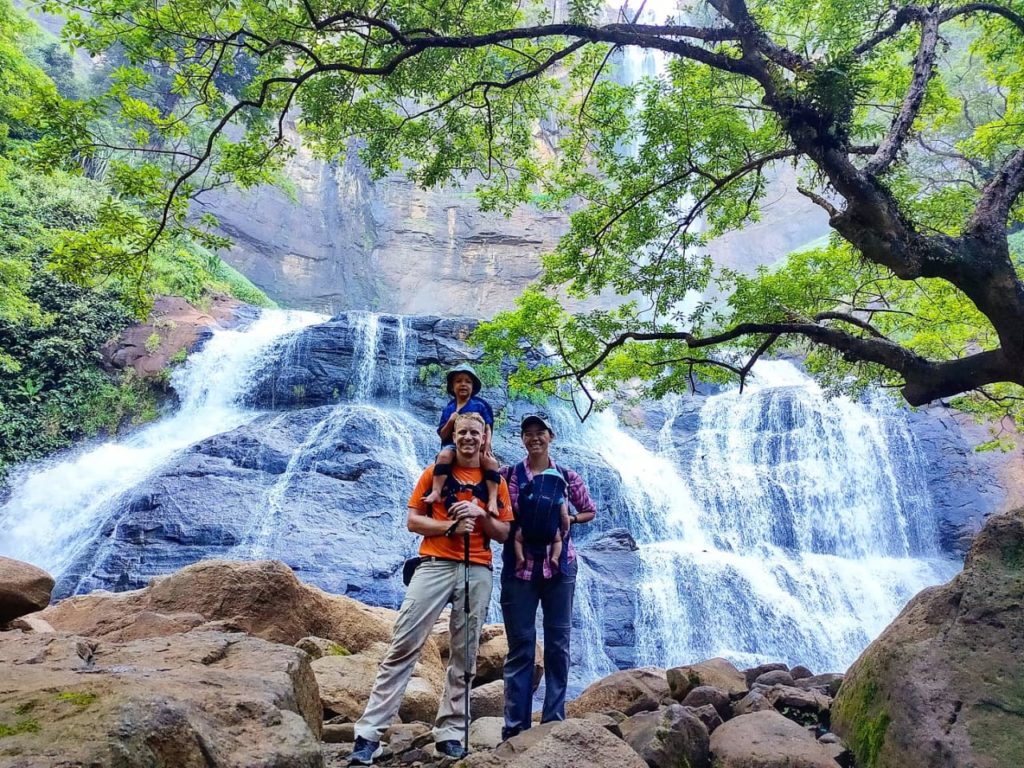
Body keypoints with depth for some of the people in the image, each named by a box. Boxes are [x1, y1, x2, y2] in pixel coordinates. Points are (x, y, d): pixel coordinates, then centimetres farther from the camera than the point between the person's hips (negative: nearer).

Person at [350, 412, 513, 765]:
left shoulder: (495, 480, 10)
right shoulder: (435, 471, 6)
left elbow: (504, 533, 8)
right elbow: (413, 520, 1)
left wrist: (481, 514, -10)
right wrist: (451, 526, -13)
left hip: (477, 571, 2)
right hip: (435, 565, -2)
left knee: (464, 654, 6)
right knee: (403, 646, -5)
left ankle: (449, 733, 16)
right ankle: (369, 733, -1)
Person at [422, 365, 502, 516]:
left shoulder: (480, 405, 9)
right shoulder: (448, 409, 13)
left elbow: (488, 428, 5)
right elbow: (443, 435, 9)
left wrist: (487, 445, -12)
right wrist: (450, 421, -9)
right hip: (453, 445, 0)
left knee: (490, 460, -30)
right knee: (444, 455, -34)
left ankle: (492, 499, -33)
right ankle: (436, 491, -41)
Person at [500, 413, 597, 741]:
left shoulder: (567, 477, 5)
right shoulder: (508, 476, 2)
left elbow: (591, 511, 16)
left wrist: (570, 519, 0)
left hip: (560, 567, 1)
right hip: (519, 567, -1)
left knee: (558, 644, 6)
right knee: (520, 645, 2)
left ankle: (554, 720, 16)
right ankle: (515, 725, 8)